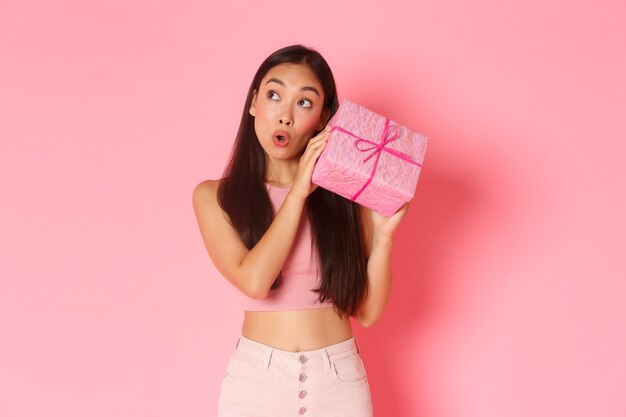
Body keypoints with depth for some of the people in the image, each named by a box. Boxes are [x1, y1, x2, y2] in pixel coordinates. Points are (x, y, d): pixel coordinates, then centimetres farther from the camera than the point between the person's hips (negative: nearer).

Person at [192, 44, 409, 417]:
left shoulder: (346, 193, -1)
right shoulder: (215, 196, -2)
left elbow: (368, 312, -2)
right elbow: (253, 280, -18)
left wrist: (383, 233, -15)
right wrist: (298, 193, -15)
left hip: (340, 379, 1)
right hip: (257, 378, -1)